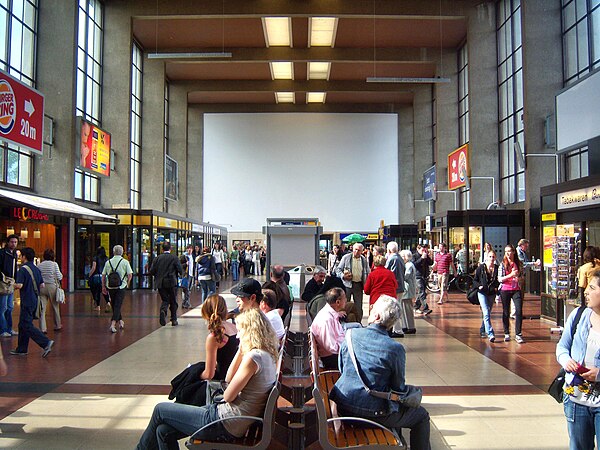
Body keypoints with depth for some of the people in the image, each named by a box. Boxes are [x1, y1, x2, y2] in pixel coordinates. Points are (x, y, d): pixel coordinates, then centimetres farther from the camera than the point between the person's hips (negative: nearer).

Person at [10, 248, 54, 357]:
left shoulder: (23, 269, -14)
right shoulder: (36, 269, 10)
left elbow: (19, 285, -22)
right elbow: (42, 285, 11)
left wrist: (13, 285, -3)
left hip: (27, 301, -8)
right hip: (34, 300, 8)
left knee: (27, 326, -6)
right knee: (22, 325, 16)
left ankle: (46, 342, -17)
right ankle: (21, 349, 21)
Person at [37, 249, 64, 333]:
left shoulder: (39, 265, 2)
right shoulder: (54, 264, -6)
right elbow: (59, 277, -8)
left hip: (42, 287, 2)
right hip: (52, 286, -2)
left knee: (42, 308, 3)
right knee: (55, 307, 14)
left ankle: (43, 328, -3)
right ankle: (57, 326, 28)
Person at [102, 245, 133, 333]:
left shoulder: (108, 262, 5)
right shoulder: (125, 262, -3)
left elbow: (103, 275, 5)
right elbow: (130, 275, -8)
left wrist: (103, 287, 14)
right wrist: (127, 284, 8)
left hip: (110, 286, 3)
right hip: (121, 286, -3)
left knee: (114, 305, 18)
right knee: (118, 305, -4)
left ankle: (120, 321, 29)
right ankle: (113, 325, -15)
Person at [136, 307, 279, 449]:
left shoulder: (253, 357, -22)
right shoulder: (267, 354, 8)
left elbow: (228, 396, -16)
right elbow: (229, 379, 10)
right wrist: (240, 351, 2)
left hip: (226, 426, -9)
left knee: (160, 409, 8)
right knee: (163, 431, 10)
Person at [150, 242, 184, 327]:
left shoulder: (157, 258, 2)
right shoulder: (174, 257, -5)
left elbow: (151, 271, 1)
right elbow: (180, 270, -8)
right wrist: (179, 274, 14)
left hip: (160, 283, 2)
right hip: (171, 282, -2)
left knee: (165, 300, 13)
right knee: (173, 301, 11)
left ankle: (163, 310, -18)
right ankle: (174, 320, 15)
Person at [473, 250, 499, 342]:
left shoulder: (497, 268, -1)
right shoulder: (481, 267, -3)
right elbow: (474, 280, 3)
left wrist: (497, 287, -7)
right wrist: (479, 286, -14)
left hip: (492, 294, 3)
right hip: (482, 293, -3)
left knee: (488, 313, 13)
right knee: (486, 313, -14)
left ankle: (483, 330, 32)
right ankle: (490, 334, -19)